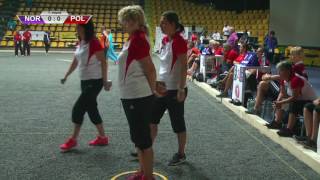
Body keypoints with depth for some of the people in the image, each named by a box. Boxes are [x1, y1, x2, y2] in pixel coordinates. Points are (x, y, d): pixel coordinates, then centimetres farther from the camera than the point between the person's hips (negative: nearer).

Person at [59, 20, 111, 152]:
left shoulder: (94, 43, -17)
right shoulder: (80, 43, 9)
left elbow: (103, 62, -18)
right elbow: (75, 62, 18)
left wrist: (105, 81, -18)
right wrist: (66, 76, 21)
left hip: (95, 81, -9)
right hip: (85, 81, 9)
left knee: (78, 108, -7)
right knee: (91, 109, 12)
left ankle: (73, 140, 6)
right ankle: (102, 138, 24)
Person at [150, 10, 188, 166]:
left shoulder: (179, 42, -17)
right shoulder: (165, 40, 8)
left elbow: (184, 68, -19)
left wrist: (181, 90, -20)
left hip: (174, 90, -9)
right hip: (163, 87, 9)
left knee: (178, 123, 5)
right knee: (152, 119, 13)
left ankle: (181, 154, 22)